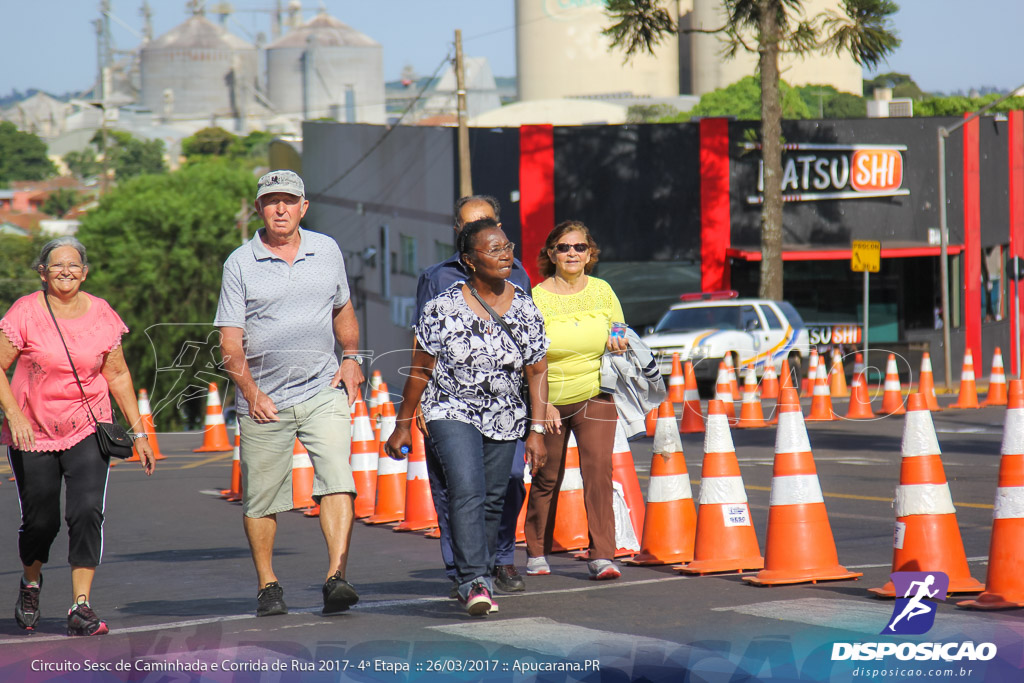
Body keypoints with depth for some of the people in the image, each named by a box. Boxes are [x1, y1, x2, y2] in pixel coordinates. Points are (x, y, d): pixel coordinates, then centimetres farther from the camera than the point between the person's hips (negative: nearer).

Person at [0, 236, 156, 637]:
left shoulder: (102, 315, 2)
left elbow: (118, 375, 11)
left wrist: (139, 432, 10)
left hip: (87, 430, 1)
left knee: (87, 512, -16)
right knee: (40, 521, 5)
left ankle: (81, 606, -14)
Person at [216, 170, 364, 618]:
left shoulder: (327, 251, 9)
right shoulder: (240, 263, -1)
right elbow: (230, 341, -3)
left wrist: (351, 358, 8)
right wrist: (252, 393, -14)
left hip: (323, 391, 1)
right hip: (264, 400, -1)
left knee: (337, 478, -17)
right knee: (261, 499, 5)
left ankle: (336, 578, -22)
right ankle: (267, 586, 20)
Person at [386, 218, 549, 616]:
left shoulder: (525, 309, 1)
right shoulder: (444, 307, -8)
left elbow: (536, 372, 6)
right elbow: (420, 369, -1)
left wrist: (537, 430, 0)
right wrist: (403, 425, 1)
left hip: (505, 419, 4)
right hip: (452, 413, -4)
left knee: (492, 500, 7)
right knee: (466, 493, -20)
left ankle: (477, 577, 23)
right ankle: (475, 582, -25)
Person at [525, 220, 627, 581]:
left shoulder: (602, 291, 2)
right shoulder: (536, 298, -8)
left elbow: (621, 334, 16)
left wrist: (618, 344, -8)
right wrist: (542, 403, -15)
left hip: (595, 398, 1)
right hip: (549, 402, -1)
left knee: (599, 469, -14)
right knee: (547, 477, 8)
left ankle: (602, 555, -13)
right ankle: (536, 552, 27)